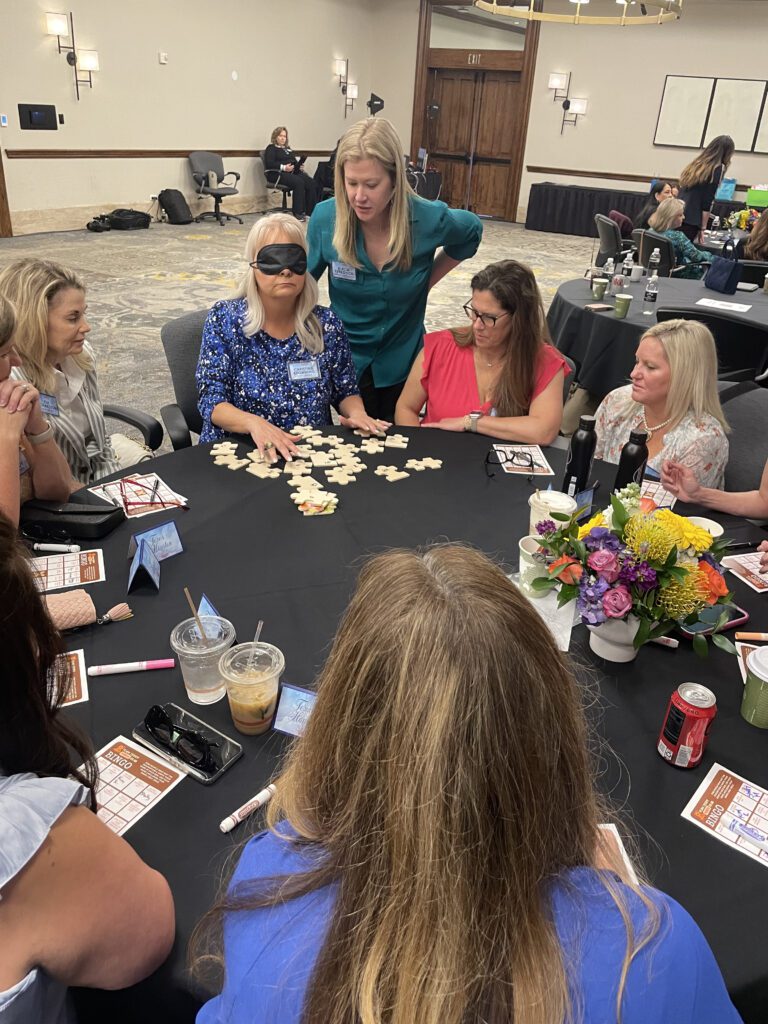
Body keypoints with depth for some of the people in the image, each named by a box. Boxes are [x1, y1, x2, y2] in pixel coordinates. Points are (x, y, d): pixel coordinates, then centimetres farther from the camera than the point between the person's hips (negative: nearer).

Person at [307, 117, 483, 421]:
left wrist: (427, 279, -1)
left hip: (402, 362, 0)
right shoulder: (325, 218, -16)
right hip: (346, 361, 0)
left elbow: (472, 233, 6)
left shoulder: (429, 219, -18)